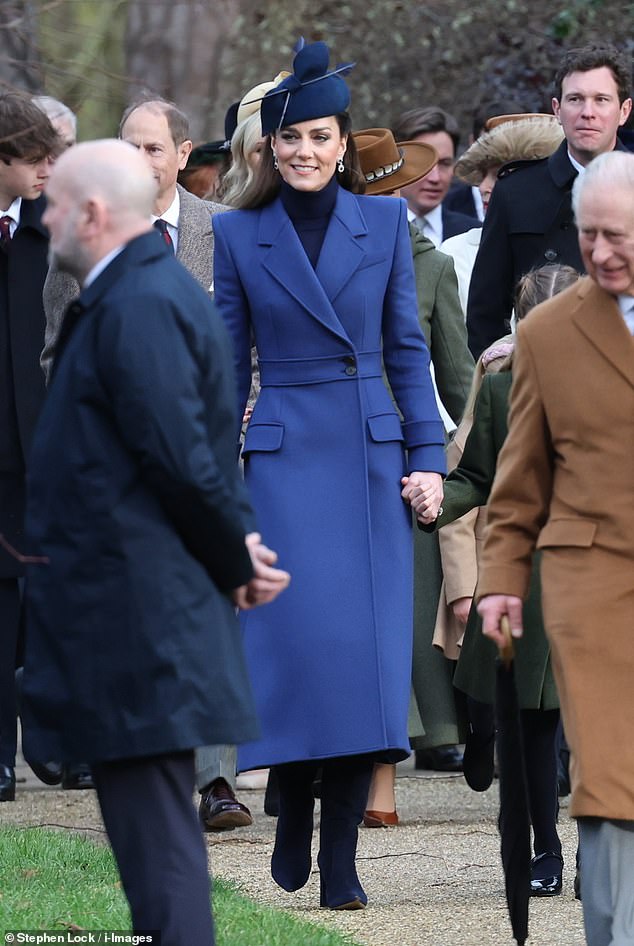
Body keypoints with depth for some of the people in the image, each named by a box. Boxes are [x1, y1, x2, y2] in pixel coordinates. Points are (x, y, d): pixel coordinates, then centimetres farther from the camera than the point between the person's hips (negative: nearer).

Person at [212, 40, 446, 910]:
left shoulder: (384, 222, 6)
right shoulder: (239, 234, 4)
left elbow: (407, 347, 9)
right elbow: (227, 365, 7)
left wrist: (428, 456, 2)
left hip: (371, 459, 1)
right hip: (283, 459, -1)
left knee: (367, 649, -4)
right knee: (298, 636, -12)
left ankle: (341, 860, 1)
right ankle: (294, 811, 12)